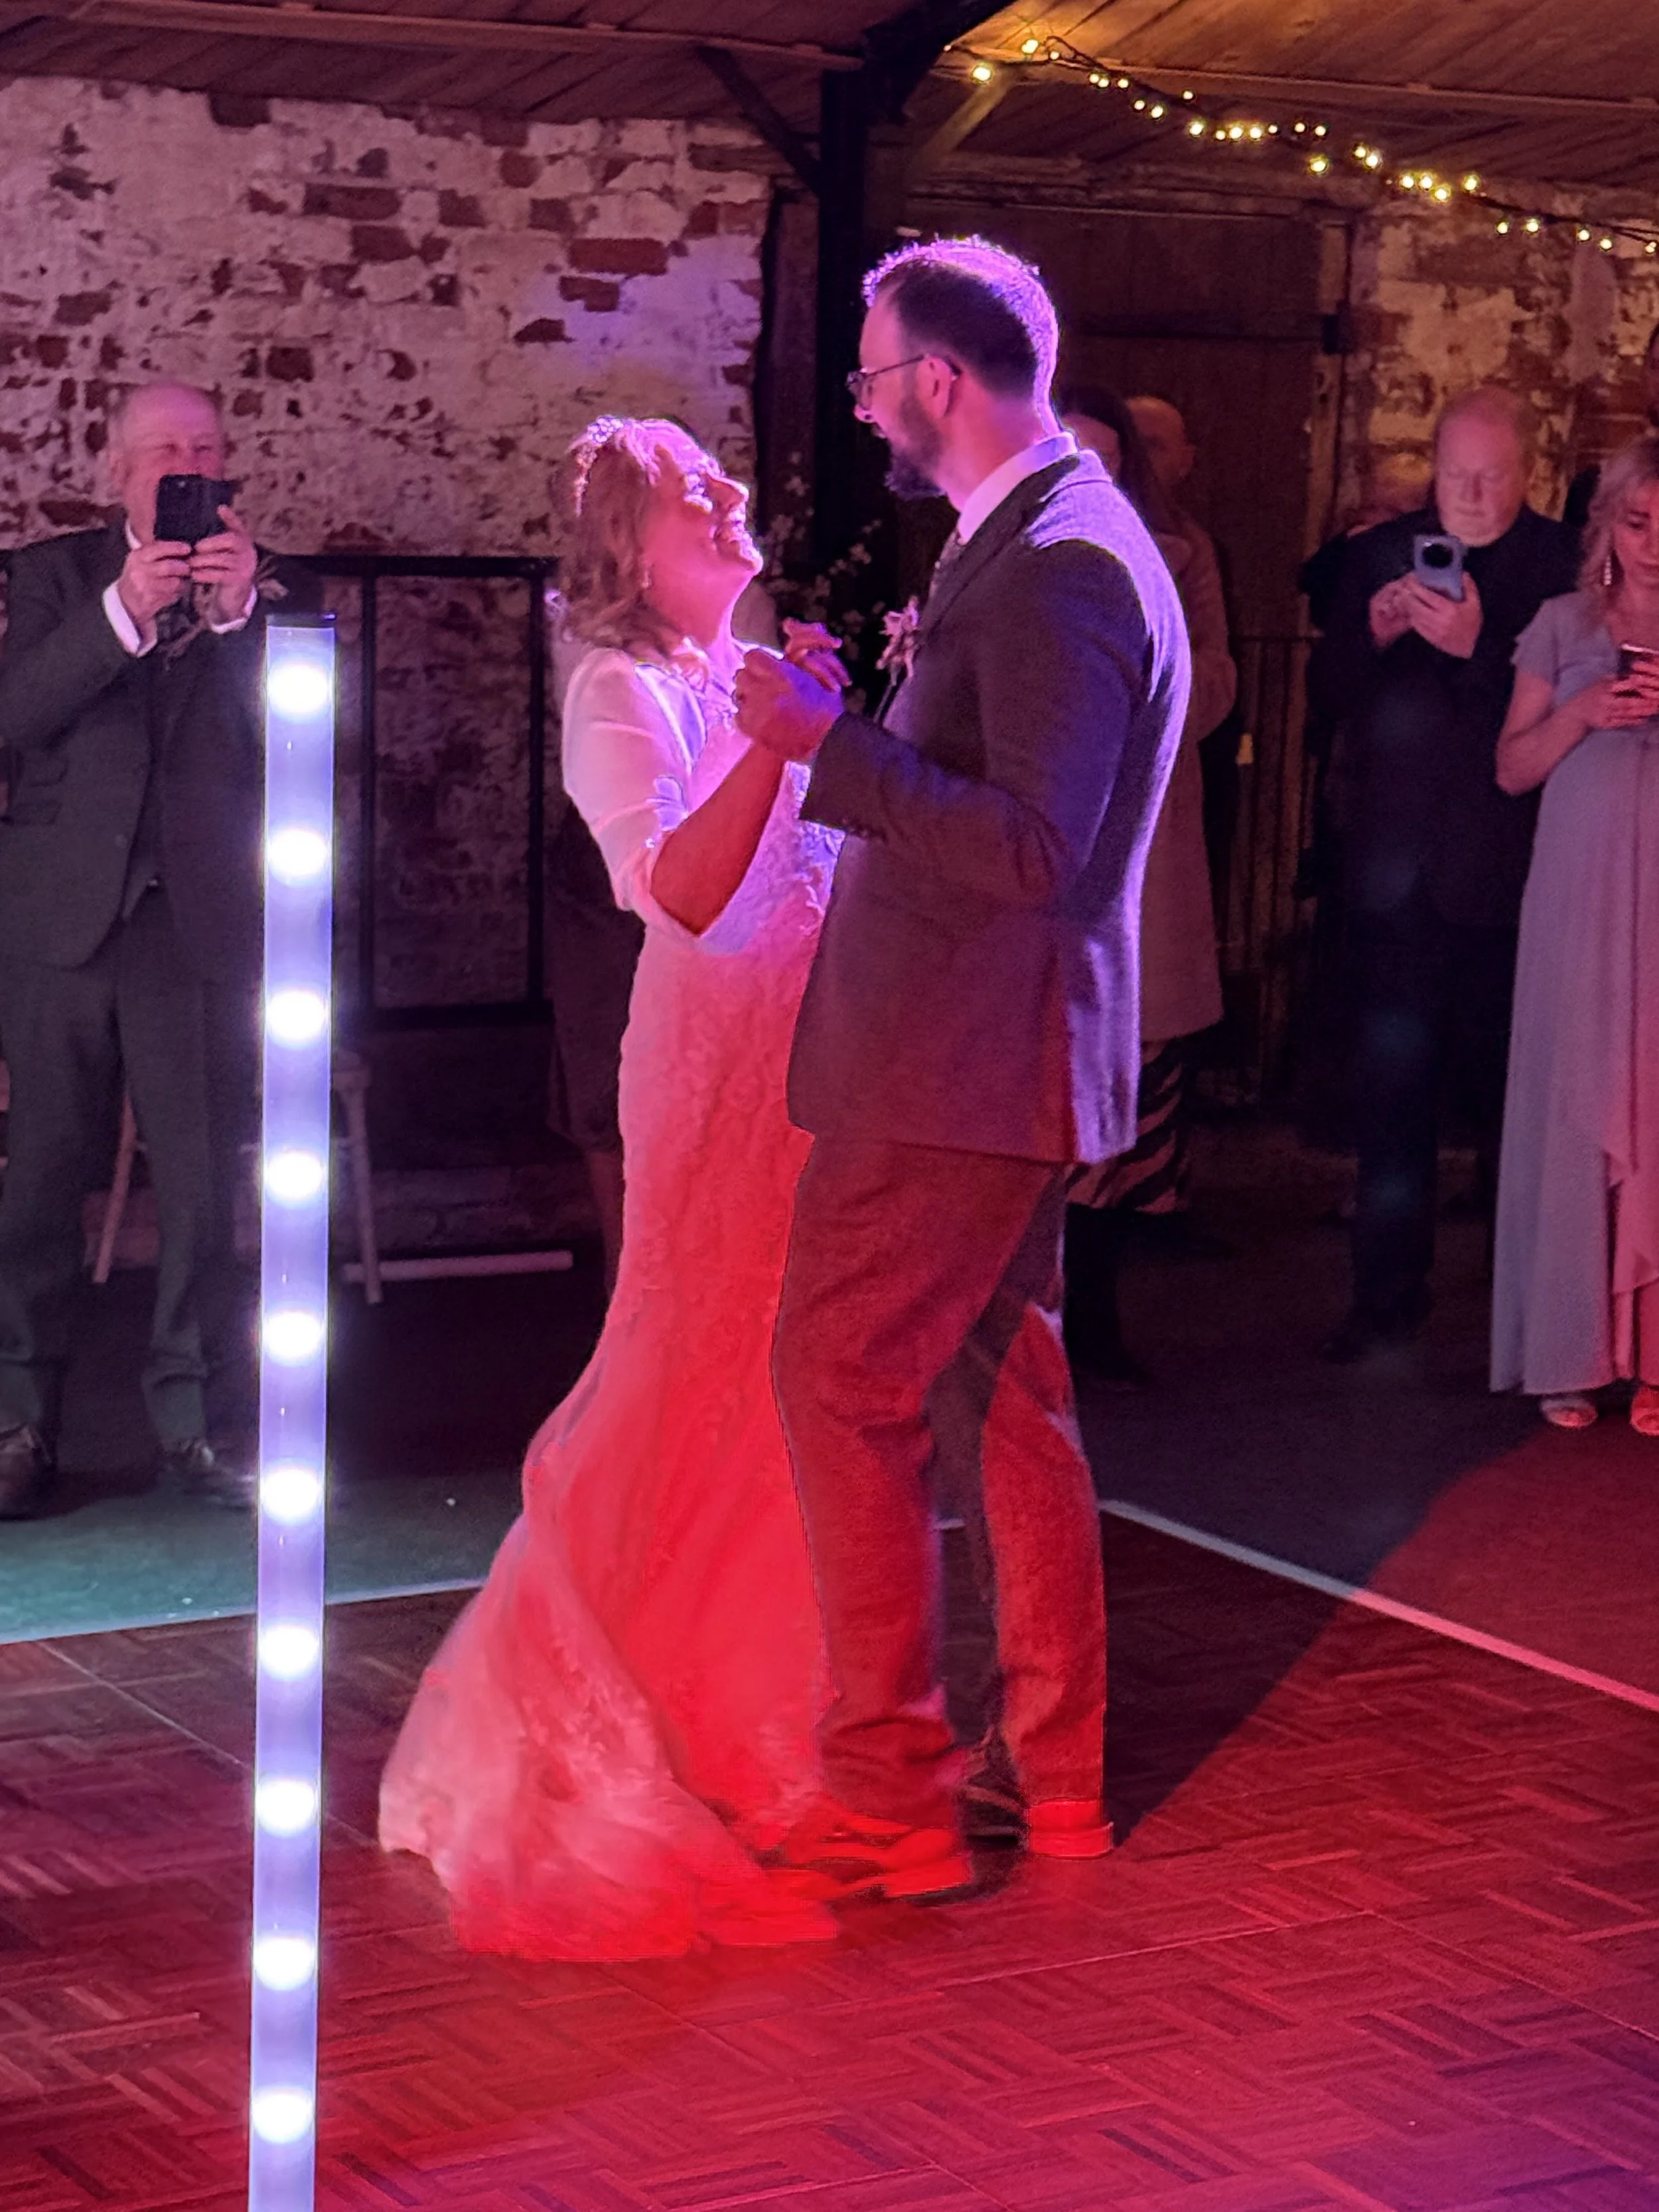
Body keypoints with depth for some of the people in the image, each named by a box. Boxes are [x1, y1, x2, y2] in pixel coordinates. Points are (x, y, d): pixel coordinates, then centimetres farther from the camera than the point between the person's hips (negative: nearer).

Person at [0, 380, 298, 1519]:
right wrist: (123, 611, -18)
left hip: (201, 920, 0)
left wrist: (238, 611, -19)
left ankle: (197, 1421, 10)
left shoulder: (265, 591, 7)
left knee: (204, 1185, 0)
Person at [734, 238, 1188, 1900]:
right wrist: (857, 725, 14)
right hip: (1003, 1060, 11)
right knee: (1001, 1393, 15)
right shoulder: (1063, 542, 14)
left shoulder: (1054, 569, -19)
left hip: (955, 1067, -11)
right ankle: (1049, 1770, 24)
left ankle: (887, 1802, -1)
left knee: (841, 1386, -5)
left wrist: (831, 742, -24)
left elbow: (1036, 847, -26)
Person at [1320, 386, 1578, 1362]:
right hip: (1398, 870, 3)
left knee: (1509, 1093, 3)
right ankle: (1390, 1295, 16)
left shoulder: (1565, 564, -3)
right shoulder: (1380, 555, 9)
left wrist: (1478, 648, -24)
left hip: (1501, 874, -3)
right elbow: (1335, 696, 10)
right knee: (1391, 1095, 7)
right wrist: (1374, 637, -8)